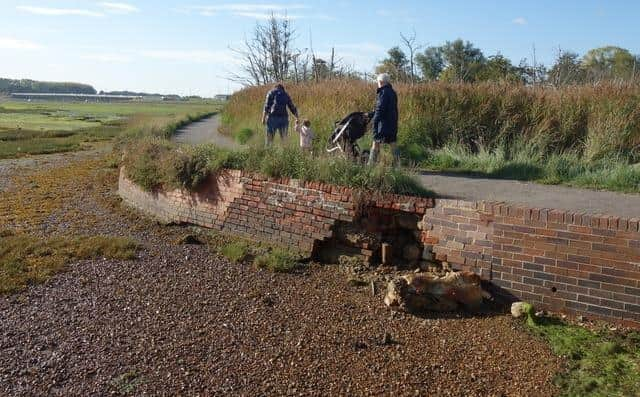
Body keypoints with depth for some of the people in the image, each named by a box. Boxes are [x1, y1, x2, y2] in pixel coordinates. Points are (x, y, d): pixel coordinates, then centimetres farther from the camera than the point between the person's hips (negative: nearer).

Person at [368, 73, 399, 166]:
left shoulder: (383, 92, -14)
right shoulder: (392, 92, 13)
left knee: (376, 143, -2)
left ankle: (371, 164, 1)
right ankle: (396, 163, 13)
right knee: (392, 143, 11)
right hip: (393, 123, 8)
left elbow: (380, 109, -19)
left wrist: (374, 121, -16)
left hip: (383, 123, -8)